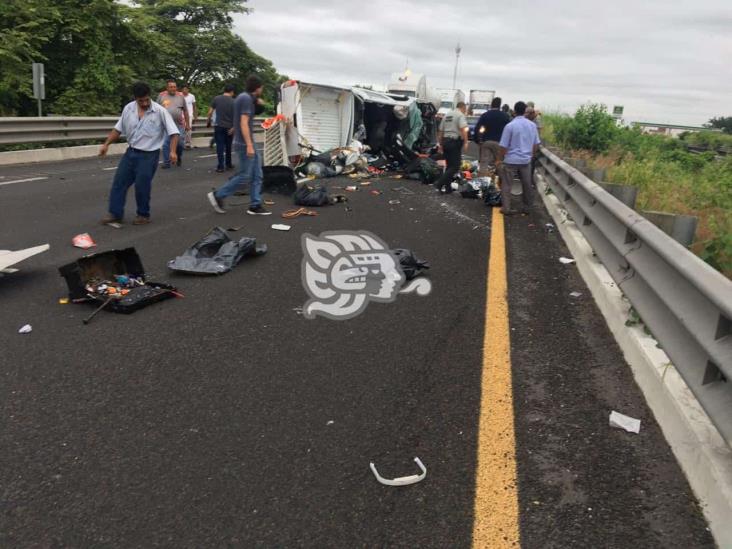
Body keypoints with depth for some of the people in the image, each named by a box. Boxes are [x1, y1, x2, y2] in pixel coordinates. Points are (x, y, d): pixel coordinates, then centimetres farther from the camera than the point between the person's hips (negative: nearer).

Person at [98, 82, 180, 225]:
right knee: (119, 182, 6)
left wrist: (172, 151, -25)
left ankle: (144, 215, 18)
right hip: (130, 152, 5)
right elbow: (118, 129, 11)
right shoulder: (128, 109, 0)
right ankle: (115, 214, 16)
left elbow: (173, 132, -14)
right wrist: (106, 144, 9)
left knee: (142, 186, -1)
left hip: (149, 155, -5)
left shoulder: (160, 111, -14)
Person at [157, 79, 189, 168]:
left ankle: (179, 157, 28)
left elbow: (185, 111, 11)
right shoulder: (161, 96, 4)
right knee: (166, 144, -1)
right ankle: (166, 162, 8)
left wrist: (187, 124, 9)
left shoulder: (181, 96, 6)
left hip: (179, 124, 0)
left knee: (179, 143, 0)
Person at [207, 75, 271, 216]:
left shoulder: (244, 97, 14)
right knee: (244, 176, -4)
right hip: (245, 144, -10)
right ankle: (217, 195, 6)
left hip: (248, 142, 10)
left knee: (256, 175, 8)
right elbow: (244, 123, -24)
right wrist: (249, 145, -28)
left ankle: (255, 205, 9)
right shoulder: (246, 98, -15)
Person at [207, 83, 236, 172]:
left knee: (220, 146, 1)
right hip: (229, 127, 0)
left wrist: (208, 121, 12)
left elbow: (210, 112, -2)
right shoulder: (233, 102, -5)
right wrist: (233, 127, -1)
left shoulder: (216, 99, -3)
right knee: (228, 146, 15)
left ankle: (220, 166, -3)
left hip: (219, 126, 0)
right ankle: (228, 164, 25)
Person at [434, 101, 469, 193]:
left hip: (445, 141, 8)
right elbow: (463, 129, -19)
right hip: (455, 142, -8)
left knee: (449, 165, 14)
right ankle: (440, 183, -18)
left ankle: (448, 187, 14)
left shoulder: (446, 115, 18)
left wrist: (440, 144, 25)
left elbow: (440, 131, 19)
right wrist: (465, 142, -21)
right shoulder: (461, 115, -4)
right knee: (455, 166, -6)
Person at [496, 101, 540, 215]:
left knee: (506, 185, 5)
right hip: (526, 160, 4)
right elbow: (536, 144, 10)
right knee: (527, 184, 14)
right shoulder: (532, 125, 2)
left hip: (511, 160, -4)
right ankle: (526, 207, 22)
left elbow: (504, 146, -11)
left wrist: (500, 159, 1)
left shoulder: (510, 126, -13)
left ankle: (506, 208, 4)